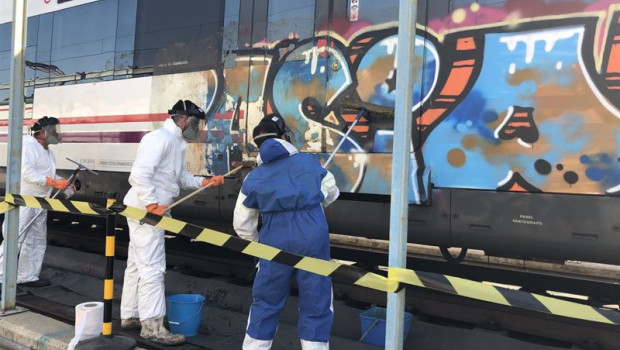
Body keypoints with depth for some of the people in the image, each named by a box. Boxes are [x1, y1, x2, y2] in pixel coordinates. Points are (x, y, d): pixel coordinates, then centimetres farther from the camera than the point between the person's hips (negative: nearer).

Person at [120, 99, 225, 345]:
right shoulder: (160, 138, -16)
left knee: (137, 265, 16)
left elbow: (182, 178, 18)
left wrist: (205, 182, 3)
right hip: (145, 210, -11)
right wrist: (153, 205, -28)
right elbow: (139, 174, -25)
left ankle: (130, 316, 27)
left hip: (151, 211, 11)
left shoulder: (177, 143, 16)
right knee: (152, 268, -7)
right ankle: (152, 326, -2)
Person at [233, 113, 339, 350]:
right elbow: (331, 194, 22)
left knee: (265, 303, 17)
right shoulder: (309, 161, 6)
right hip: (313, 238, 0)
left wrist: (258, 244, 29)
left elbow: (242, 225, 11)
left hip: (276, 242, 1)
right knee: (315, 305, 10)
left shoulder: (254, 177, 7)